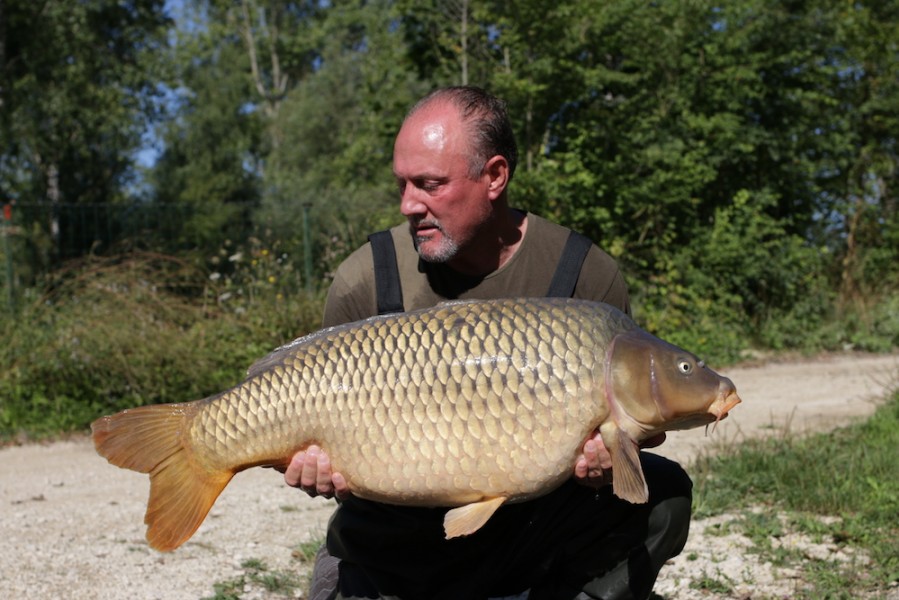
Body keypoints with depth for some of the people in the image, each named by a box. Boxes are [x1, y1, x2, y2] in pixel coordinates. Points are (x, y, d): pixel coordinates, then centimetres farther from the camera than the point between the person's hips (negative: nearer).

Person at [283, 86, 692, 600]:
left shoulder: (586, 277, -12)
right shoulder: (364, 286, -11)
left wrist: (605, 460, -27)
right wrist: (325, 464, -25)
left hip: (532, 525, 1)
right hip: (395, 548, 0)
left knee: (661, 493, -20)